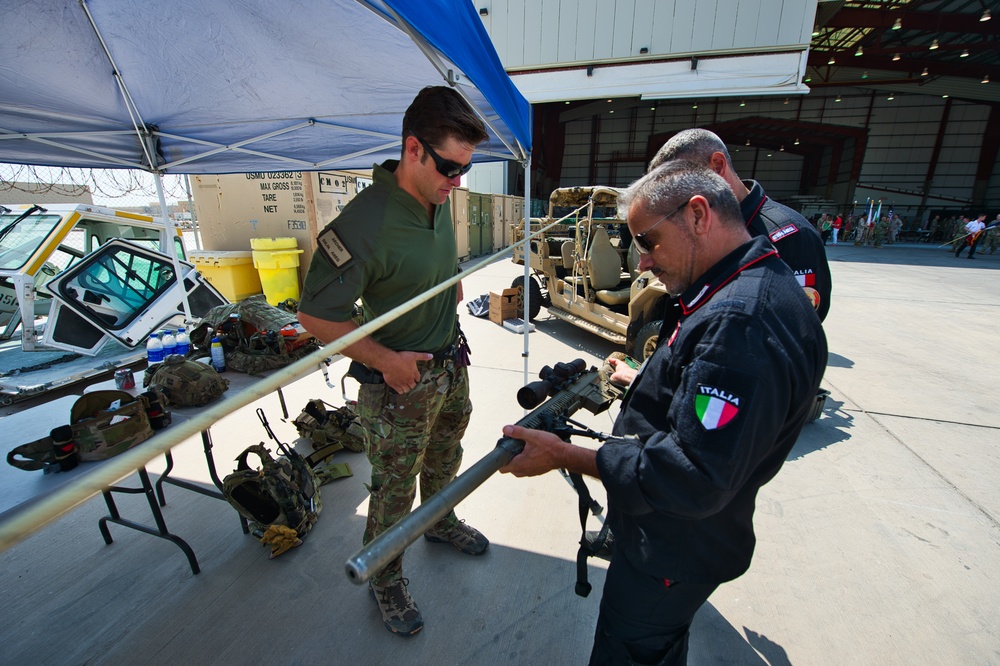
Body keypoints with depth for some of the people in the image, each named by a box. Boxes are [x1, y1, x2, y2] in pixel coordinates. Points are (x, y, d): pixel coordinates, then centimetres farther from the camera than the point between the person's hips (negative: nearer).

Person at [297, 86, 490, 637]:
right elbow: (315, 315, -21)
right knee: (394, 487, 11)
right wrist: (386, 360, -22)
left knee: (444, 460, 27)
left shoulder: (439, 199, -2)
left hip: (451, 363, 8)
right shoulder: (365, 223, -28)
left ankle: (439, 523, 55)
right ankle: (385, 578, 38)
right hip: (401, 382, -7)